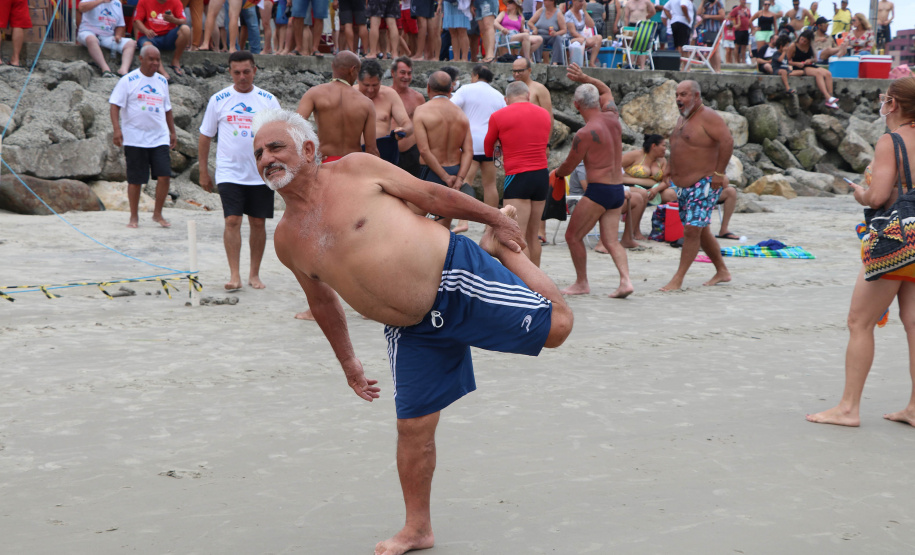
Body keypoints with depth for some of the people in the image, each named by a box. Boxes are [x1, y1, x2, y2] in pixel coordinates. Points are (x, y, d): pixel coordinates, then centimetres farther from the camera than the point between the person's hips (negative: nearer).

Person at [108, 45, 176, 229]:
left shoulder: (162, 81, 14)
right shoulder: (128, 80, -2)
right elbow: (115, 105, -7)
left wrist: (172, 131, 24)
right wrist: (117, 129, -18)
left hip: (159, 138, 4)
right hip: (134, 138, -4)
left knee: (164, 176, -8)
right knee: (135, 179, 2)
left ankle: (157, 214, 7)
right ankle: (134, 217, 16)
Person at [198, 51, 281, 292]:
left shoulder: (268, 100, 4)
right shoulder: (218, 100, 3)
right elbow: (205, 136, 8)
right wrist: (203, 171, 6)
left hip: (261, 173, 1)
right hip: (229, 172, -1)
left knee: (258, 223, 6)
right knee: (232, 221, -10)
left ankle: (254, 274, 17)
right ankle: (234, 275, -7)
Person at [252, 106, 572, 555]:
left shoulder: (355, 169, -7)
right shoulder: (286, 240, 4)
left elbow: (432, 196, 0)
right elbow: (323, 302, 19)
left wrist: (495, 218, 6)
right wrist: (347, 361, 24)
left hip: (454, 275, -3)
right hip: (411, 333, 4)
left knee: (556, 326, -6)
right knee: (413, 425, 3)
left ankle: (501, 248, 20)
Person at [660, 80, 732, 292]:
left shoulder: (707, 117, -14)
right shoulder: (683, 118, 15)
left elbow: (727, 141, -23)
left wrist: (718, 173, -24)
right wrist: (674, 176, 17)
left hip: (703, 184, -10)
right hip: (683, 185, 10)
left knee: (692, 230, -12)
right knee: (701, 231, 14)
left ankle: (678, 279, -12)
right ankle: (722, 272, 25)